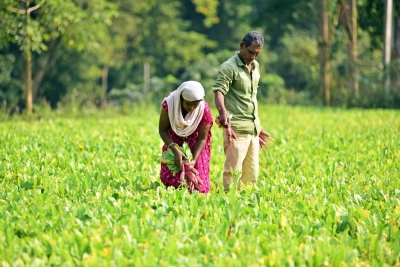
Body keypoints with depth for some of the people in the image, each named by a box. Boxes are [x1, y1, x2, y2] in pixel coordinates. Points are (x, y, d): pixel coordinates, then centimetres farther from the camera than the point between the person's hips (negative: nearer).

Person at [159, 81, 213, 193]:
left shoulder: (204, 110, -26)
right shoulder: (169, 104, -27)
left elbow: (202, 138, -16)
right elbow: (162, 130, -19)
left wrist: (194, 160, -27)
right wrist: (175, 150, -31)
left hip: (195, 145, -1)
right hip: (173, 141, 1)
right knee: (168, 177, -4)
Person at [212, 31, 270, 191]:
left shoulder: (255, 67, 17)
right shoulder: (229, 68, -8)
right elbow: (219, 92, -20)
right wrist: (222, 112, -40)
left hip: (253, 129, 8)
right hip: (237, 128, -8)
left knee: (252, 174, 8)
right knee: (233, 171, -9)